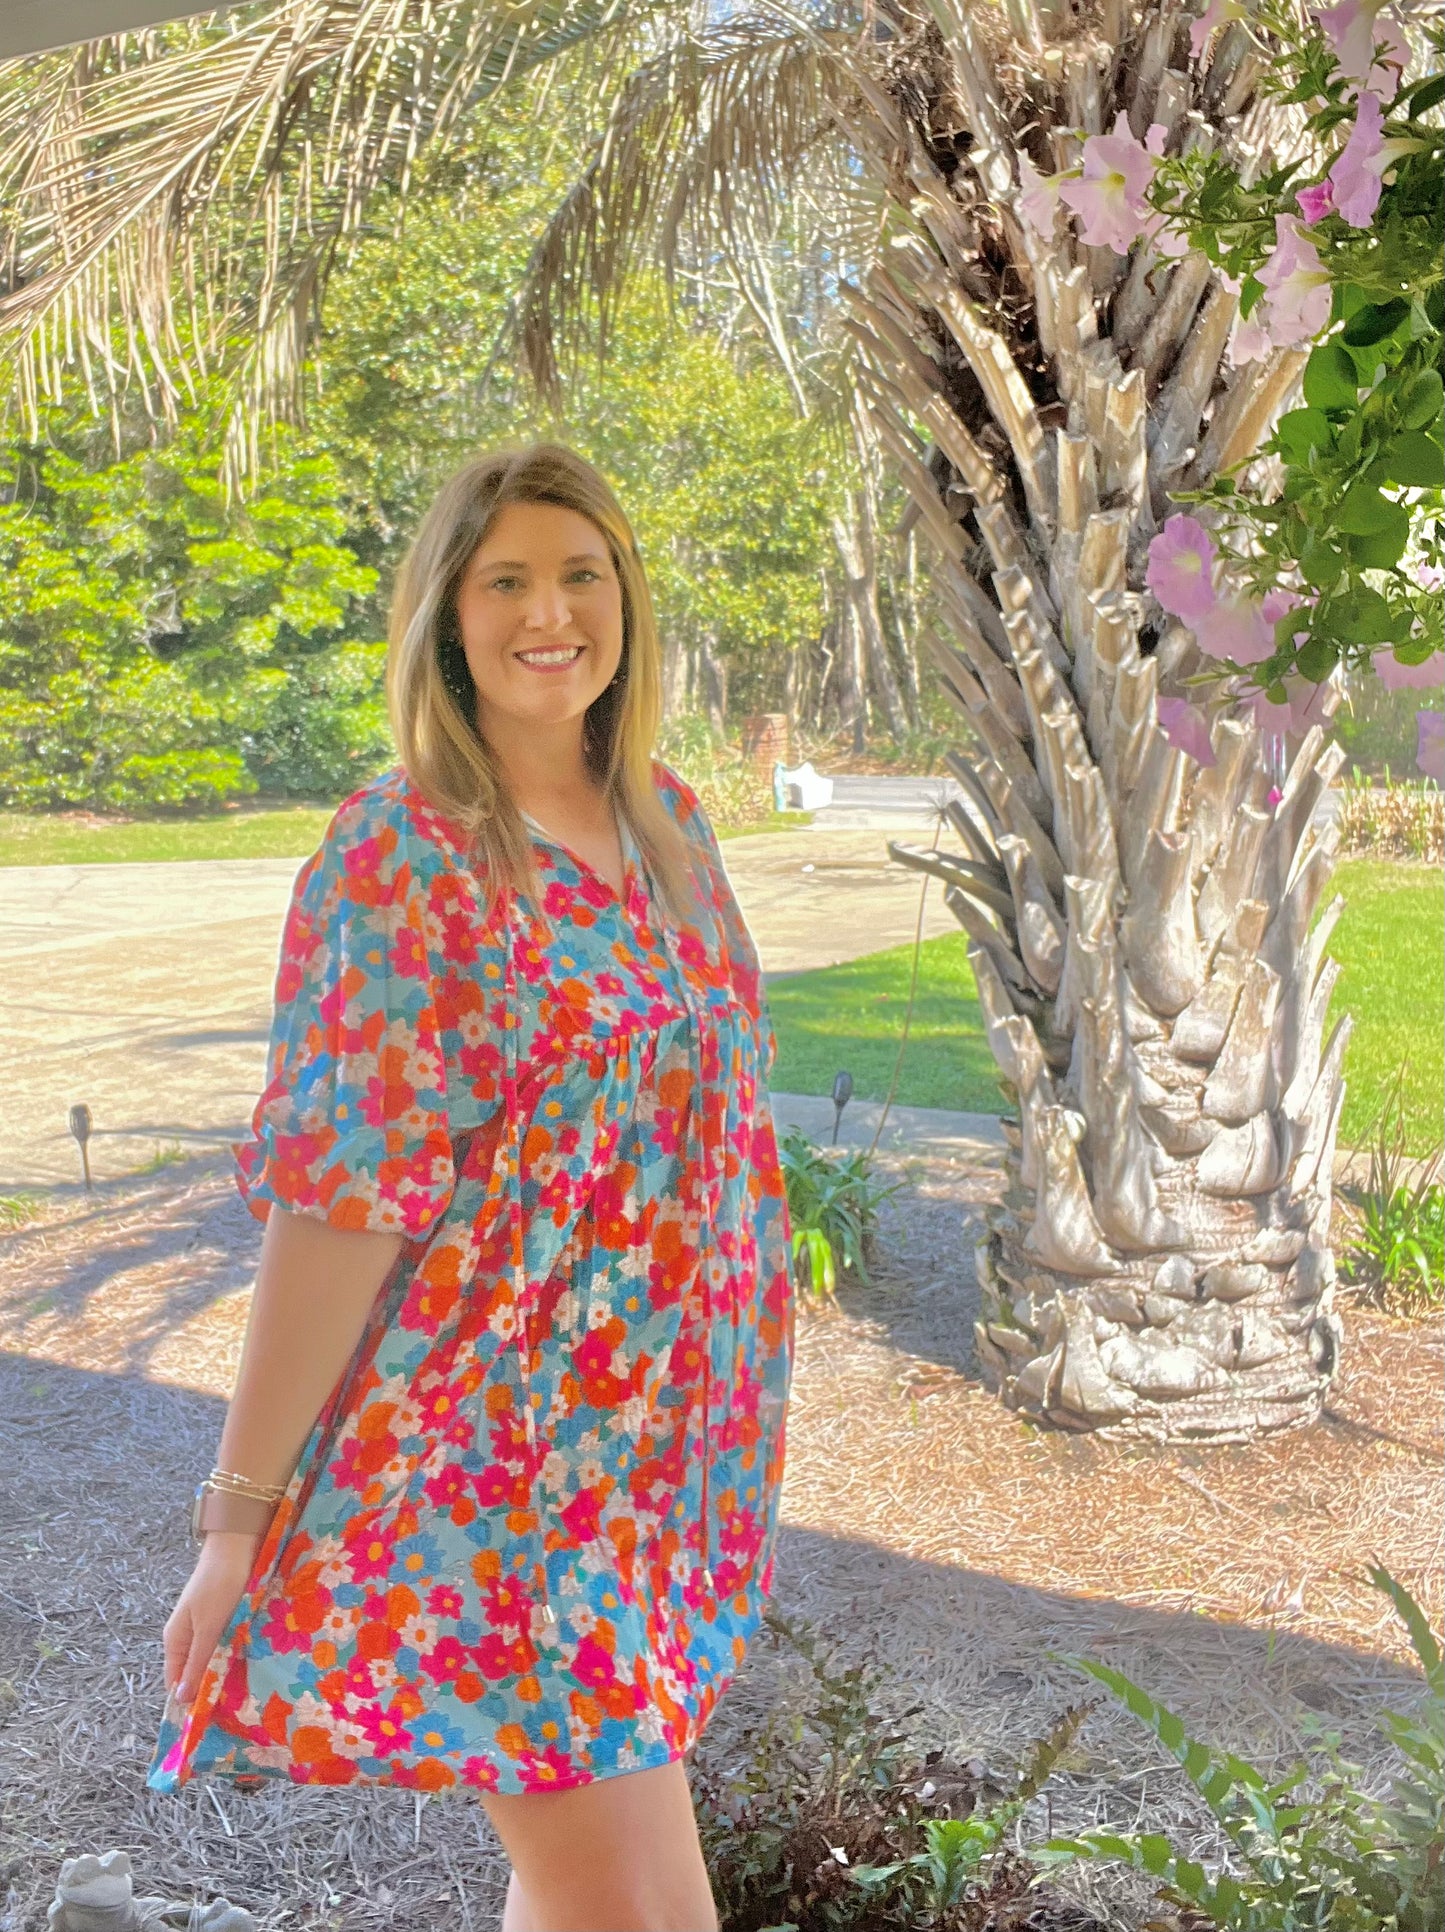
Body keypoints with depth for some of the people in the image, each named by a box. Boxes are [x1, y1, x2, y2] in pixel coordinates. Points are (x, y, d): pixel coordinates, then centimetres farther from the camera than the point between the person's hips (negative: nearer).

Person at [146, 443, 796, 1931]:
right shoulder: (402, 849, -14)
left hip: (675, 1430, 7)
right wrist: (239, 1516, -14)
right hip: (504, 1448, -6)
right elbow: (336, 1194, -17)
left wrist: (739, 1404, 17)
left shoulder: (668, 819, 7)